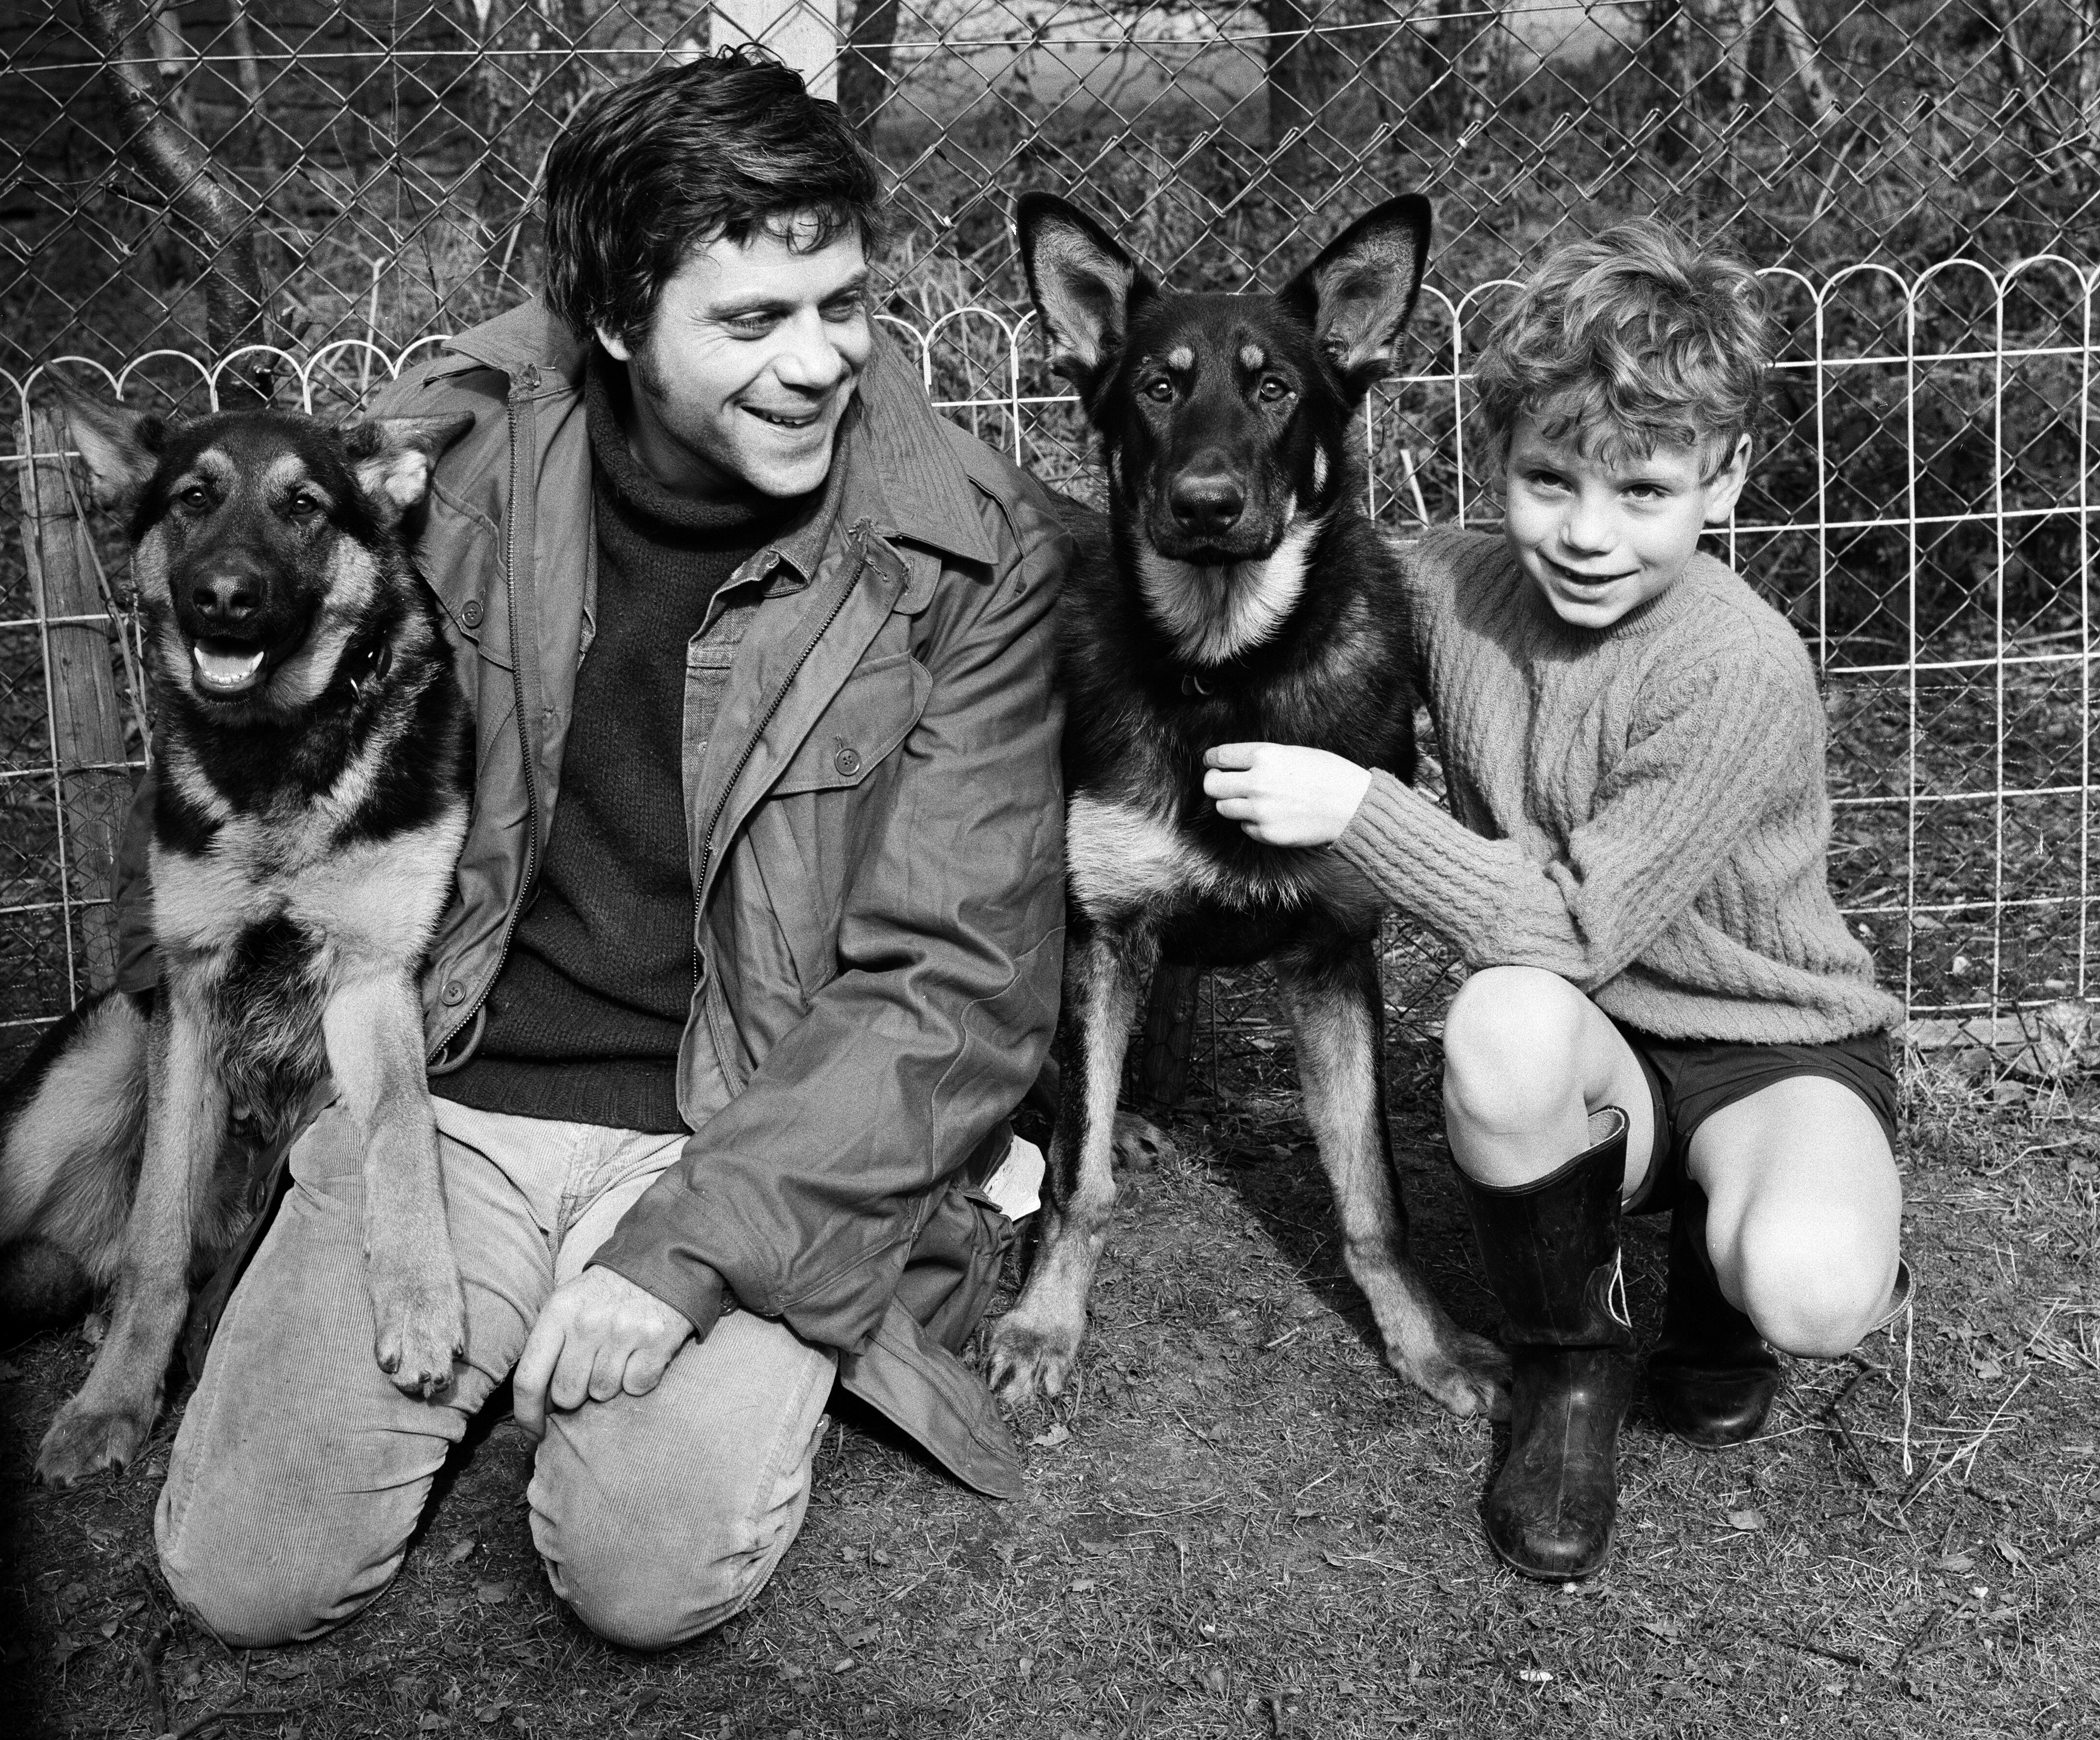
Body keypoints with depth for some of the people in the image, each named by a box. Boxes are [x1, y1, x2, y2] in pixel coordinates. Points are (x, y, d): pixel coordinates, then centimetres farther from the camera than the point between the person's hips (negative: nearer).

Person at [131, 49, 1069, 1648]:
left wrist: (691, 1244, -20)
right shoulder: (456, 451, -5)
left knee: (652, 1575, -22)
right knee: (247, 1577, -9)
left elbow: (960, 985, -12)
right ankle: (502, 1337, 19)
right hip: (445, 1094, 3)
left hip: (753, 1134, -2)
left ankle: (762, 1336, 10)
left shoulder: (969, 554, -12)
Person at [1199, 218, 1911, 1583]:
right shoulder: (1451, 585, -8)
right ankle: (1571, 1366, -6)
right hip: (1591, 1058, 4)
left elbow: (1575, 929, -26)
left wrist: (1354, 807, -27)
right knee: (1506, 1020, -34)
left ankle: (1721, 1271, 6)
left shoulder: (1741, 672, -24)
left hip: (1780, 1047, -3)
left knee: (1809, 1291, -35)